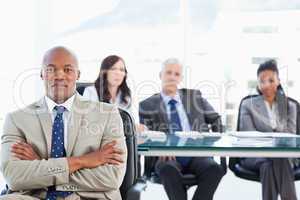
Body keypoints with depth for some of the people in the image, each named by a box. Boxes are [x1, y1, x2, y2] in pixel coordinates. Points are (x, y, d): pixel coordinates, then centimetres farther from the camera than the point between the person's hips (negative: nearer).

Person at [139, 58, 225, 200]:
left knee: (215, 169, -30)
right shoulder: (148, 105, 12)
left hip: (196, 153, 2)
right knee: (168, 170, -37)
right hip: (166, 155, -2)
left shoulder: (194, 96, 18)